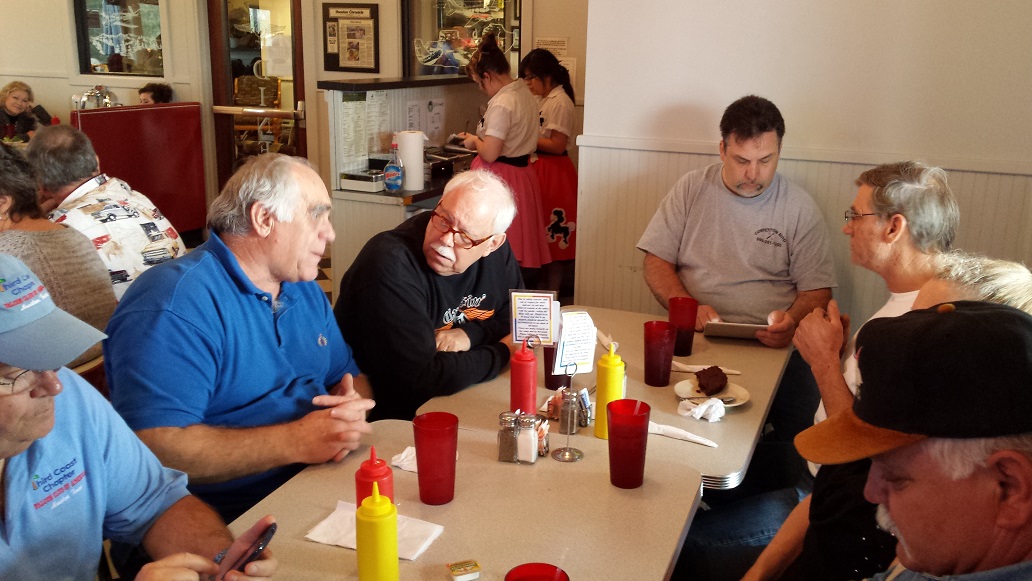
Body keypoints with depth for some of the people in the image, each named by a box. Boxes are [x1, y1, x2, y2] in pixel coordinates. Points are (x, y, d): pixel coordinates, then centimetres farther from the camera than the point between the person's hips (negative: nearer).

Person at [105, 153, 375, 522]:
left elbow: (350, 376, 20)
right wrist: (295, 441, -25)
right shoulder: (175, 303, -16)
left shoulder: (306, 291, 13)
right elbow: (153, 447, -25)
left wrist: (351, 407, -5)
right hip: (233, 523, -8)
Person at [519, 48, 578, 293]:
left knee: (553, 235, -2)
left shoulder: (560, 102, -15)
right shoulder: (546, 100, 14)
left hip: (554, 172, -10)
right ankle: (544, 288, 25)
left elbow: (557, 145, -21)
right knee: (544, 232, 15)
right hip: (542, 168, 10)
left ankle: (552, 293, 7)